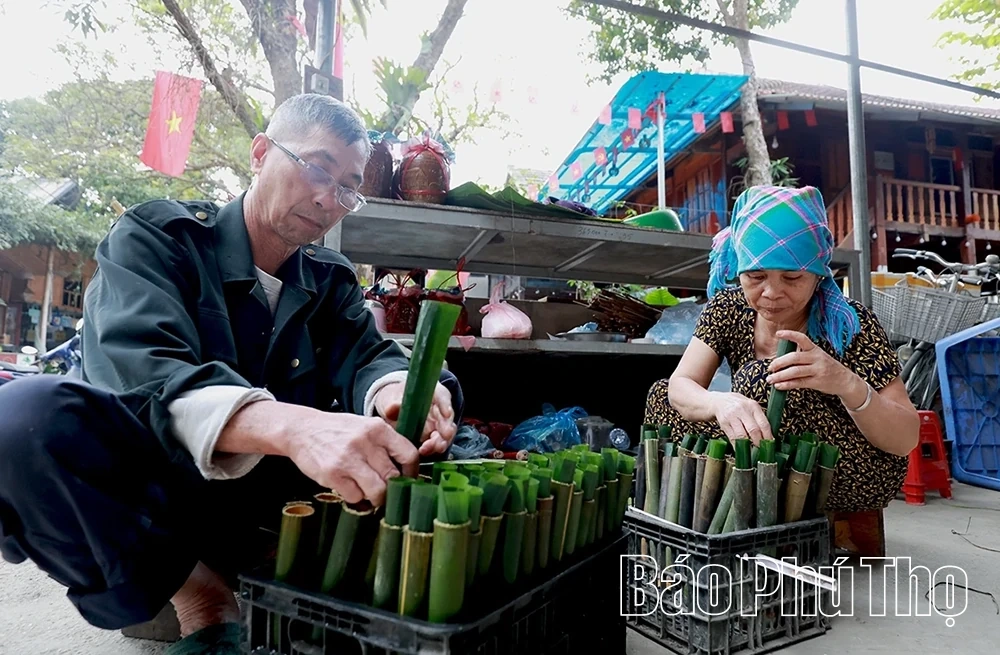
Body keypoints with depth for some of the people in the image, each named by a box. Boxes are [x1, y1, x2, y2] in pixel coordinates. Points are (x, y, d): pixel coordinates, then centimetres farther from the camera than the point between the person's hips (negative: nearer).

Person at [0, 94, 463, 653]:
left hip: (274, 498, 4)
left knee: (439, 406, -10)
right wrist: (293, 425, -44)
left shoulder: (333, 281, 8)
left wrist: (395, 391, -34)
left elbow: (367, 356, -8)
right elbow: (140, 370, -25)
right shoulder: (154, 237, -7)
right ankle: (199, 592, -11)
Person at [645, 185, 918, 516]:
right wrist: (721, 402, -45)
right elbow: (680, 385, -21)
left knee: (759, 379, -29)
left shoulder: (850, 323, -19)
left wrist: (848, 384, -41)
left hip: (857, 475, -3)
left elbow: (907, 438, -20)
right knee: (662, 396, -9)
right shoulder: (728, 308, -9)